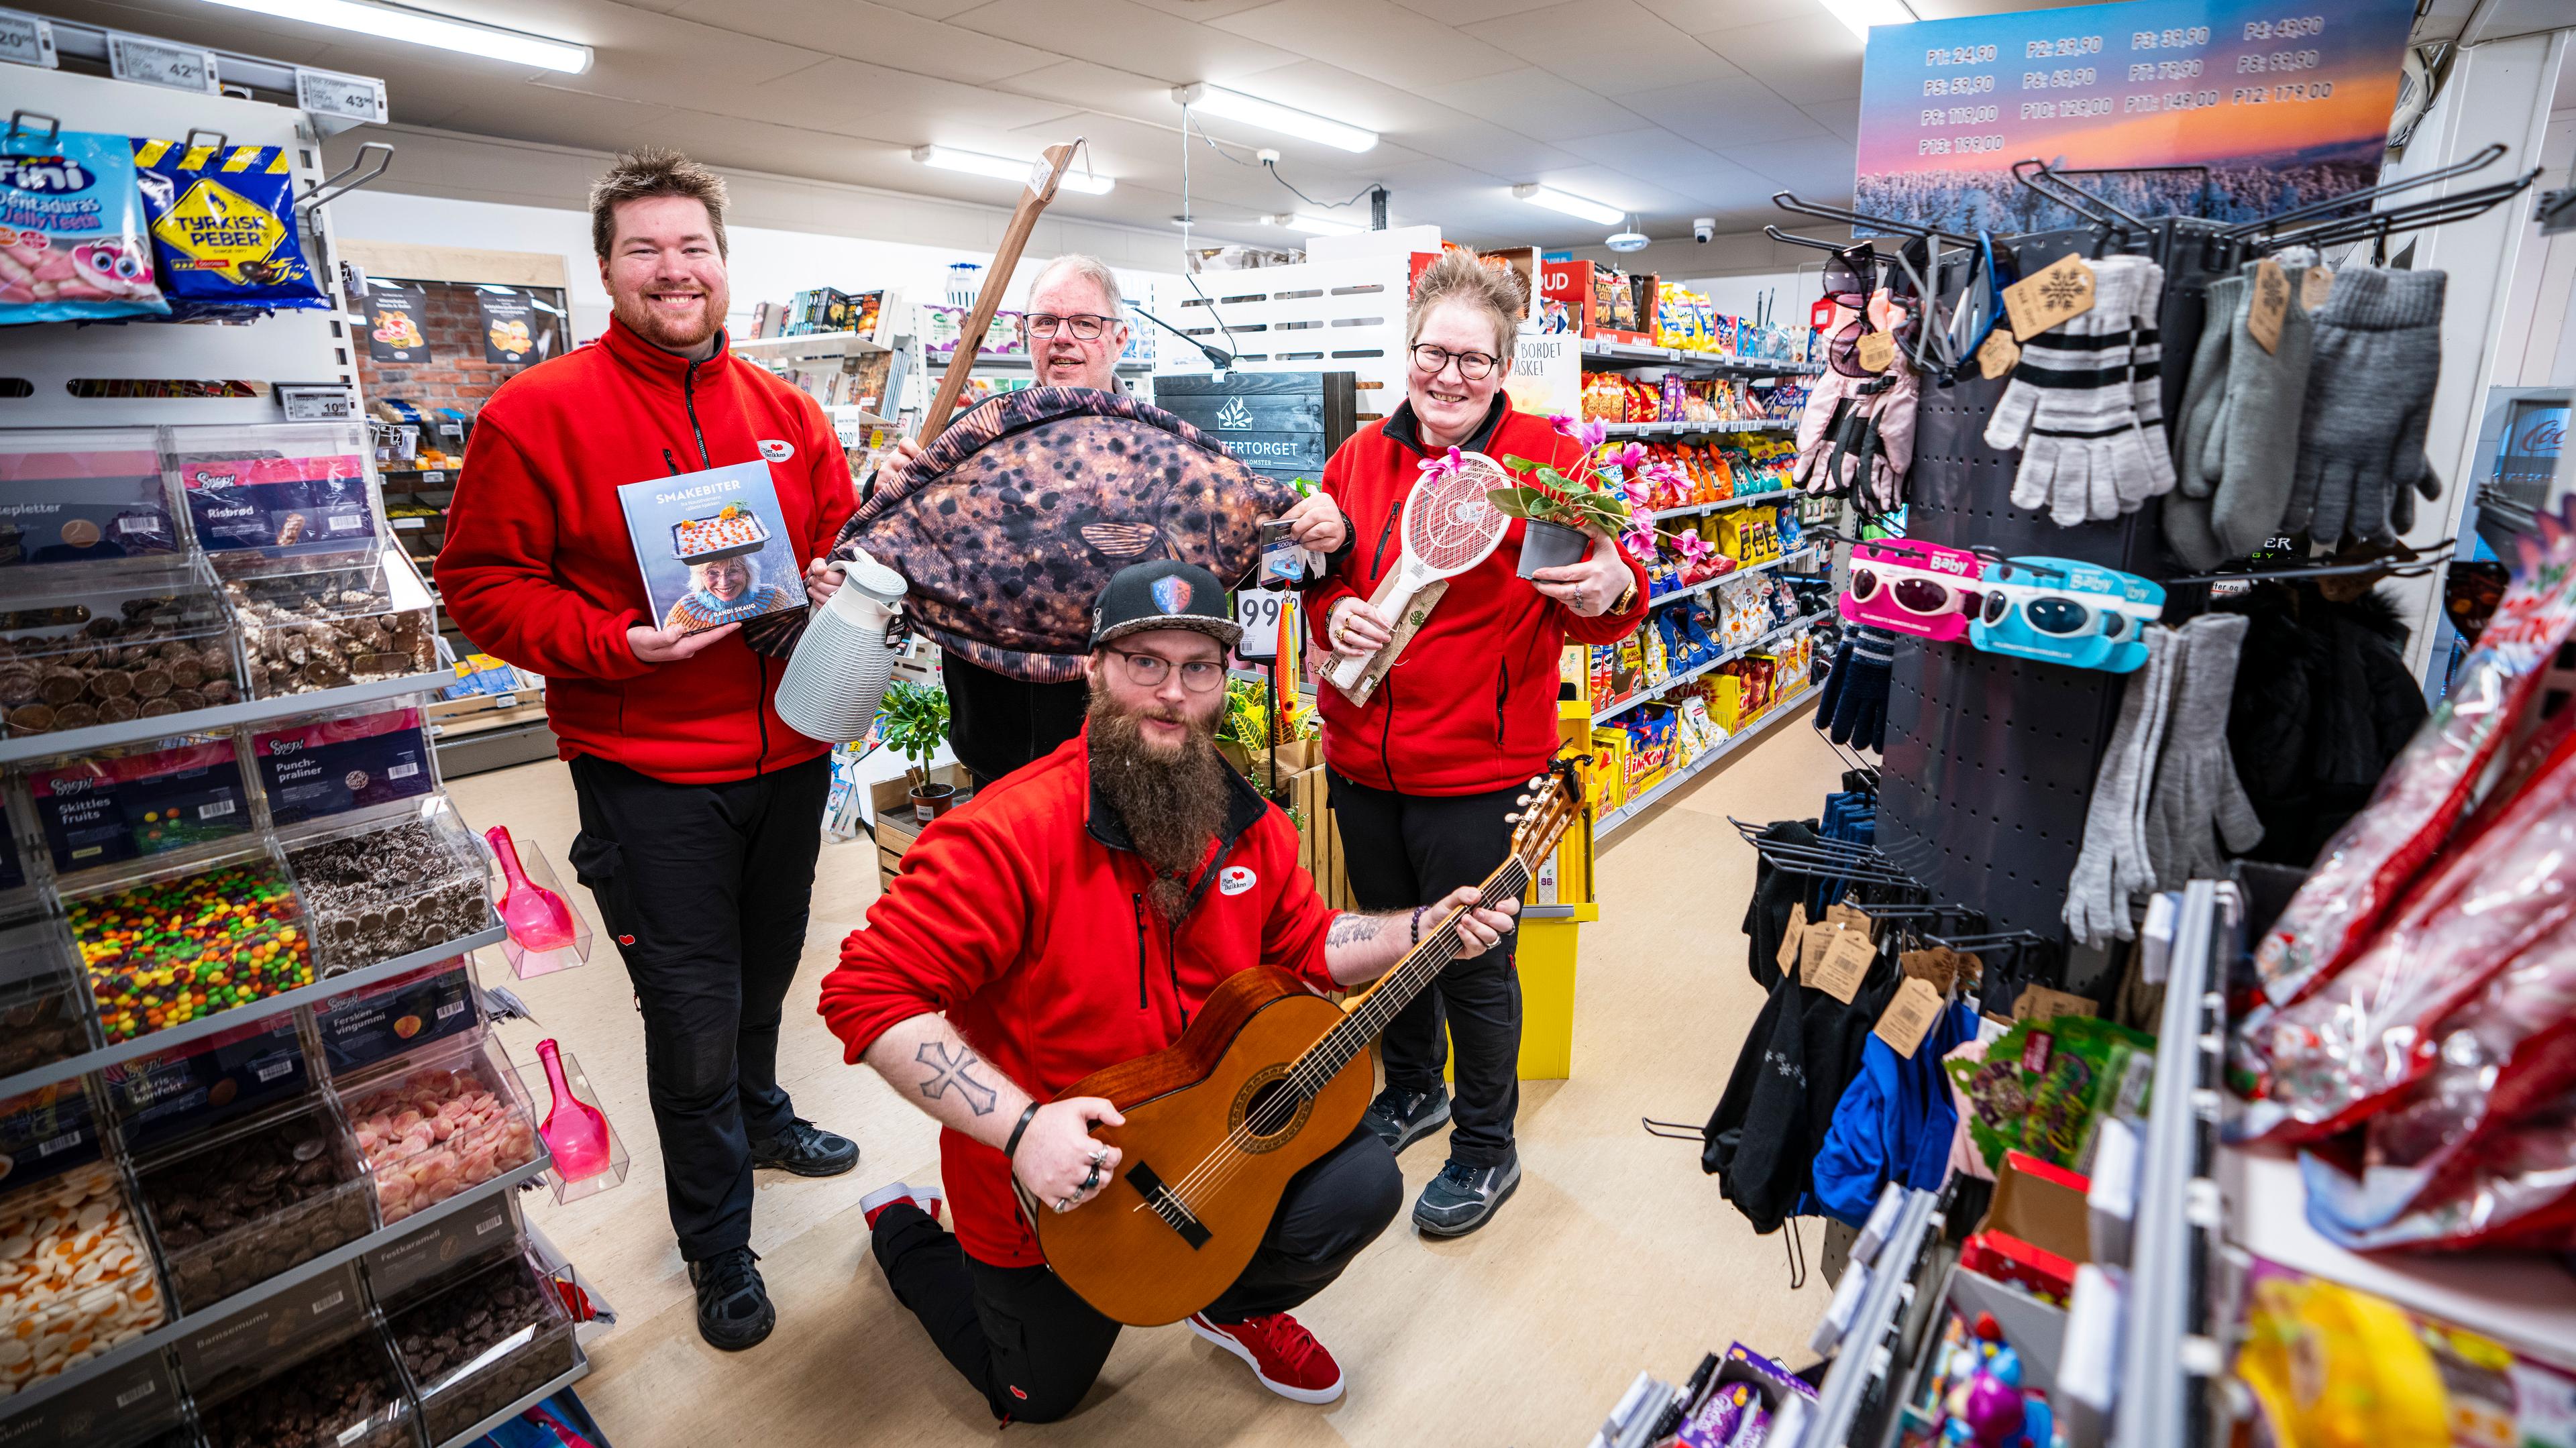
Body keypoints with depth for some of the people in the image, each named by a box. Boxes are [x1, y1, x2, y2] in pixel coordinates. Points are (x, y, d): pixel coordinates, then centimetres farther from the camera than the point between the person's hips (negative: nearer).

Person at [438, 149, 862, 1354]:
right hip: (649, 773, -4)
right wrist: (620, 643, -21)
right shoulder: (536, 413, -6)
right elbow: (480, 585, -7)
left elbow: (846, 541, 16)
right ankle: (716, 1244, 29)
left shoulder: (785, 411, 8)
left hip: (789, 753, 5)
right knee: (692, 1013, 6)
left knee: (766, 972, 24)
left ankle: (756, 1115, 53)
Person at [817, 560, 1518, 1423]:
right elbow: (867, 993, -30)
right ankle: (905, 1232, 44)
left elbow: (1303, 944, 7)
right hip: (1047, 1187, -4)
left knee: (1362, 1185, -15)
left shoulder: (1248, 825, -7)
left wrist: (1423, 931, -8)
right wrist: (1020, 1128, -35)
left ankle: (1235, 1306, 20)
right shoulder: (1011, 834, -30)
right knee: (1042, 1395, 17)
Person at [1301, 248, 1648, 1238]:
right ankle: (1412, 1090, 48)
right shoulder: (1362, 456, 6)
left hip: (1476, 767, -5)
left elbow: (1600, 595, -8)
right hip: (1361, 756, 5)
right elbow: (1322, 572, 14)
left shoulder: (1546, 459, -7)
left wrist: (1612, 591, -31)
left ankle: (1487, 1146, 33)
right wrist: (1333, 610, -8)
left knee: (1473, 963, 7)